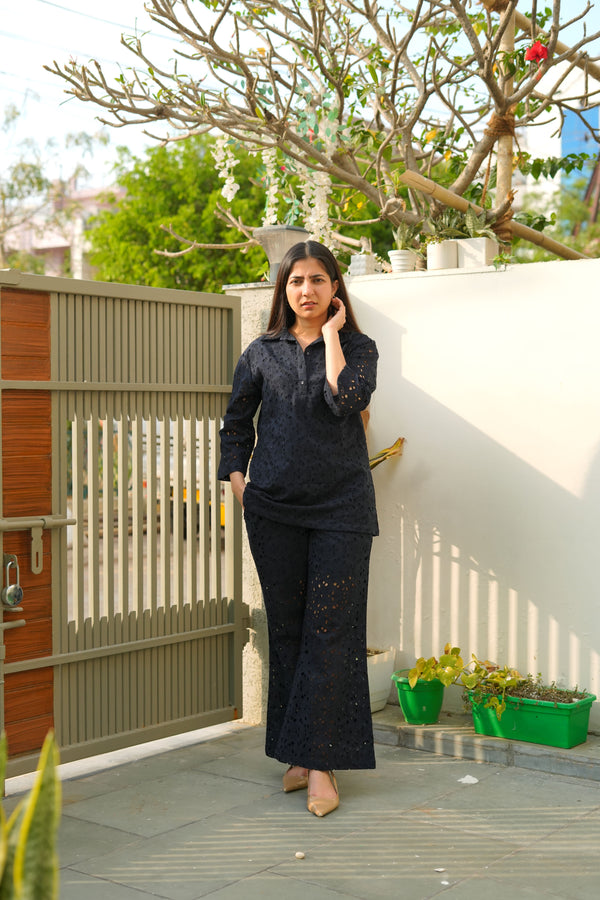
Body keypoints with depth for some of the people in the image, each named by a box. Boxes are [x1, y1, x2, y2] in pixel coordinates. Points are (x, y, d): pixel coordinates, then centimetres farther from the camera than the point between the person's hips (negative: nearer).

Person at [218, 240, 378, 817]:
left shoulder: (358, 347, 4)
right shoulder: (262, 353, 10)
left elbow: (349, 398, -16)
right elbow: (236, 423, 18)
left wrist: (330, 334, -7)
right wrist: (237, 479, 7)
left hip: (341, 508, -2)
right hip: (274, 509, 2)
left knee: (331, 632, -5)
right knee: (286, 630, 7)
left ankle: (321, 762, 0)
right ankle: (297, 753, 18)